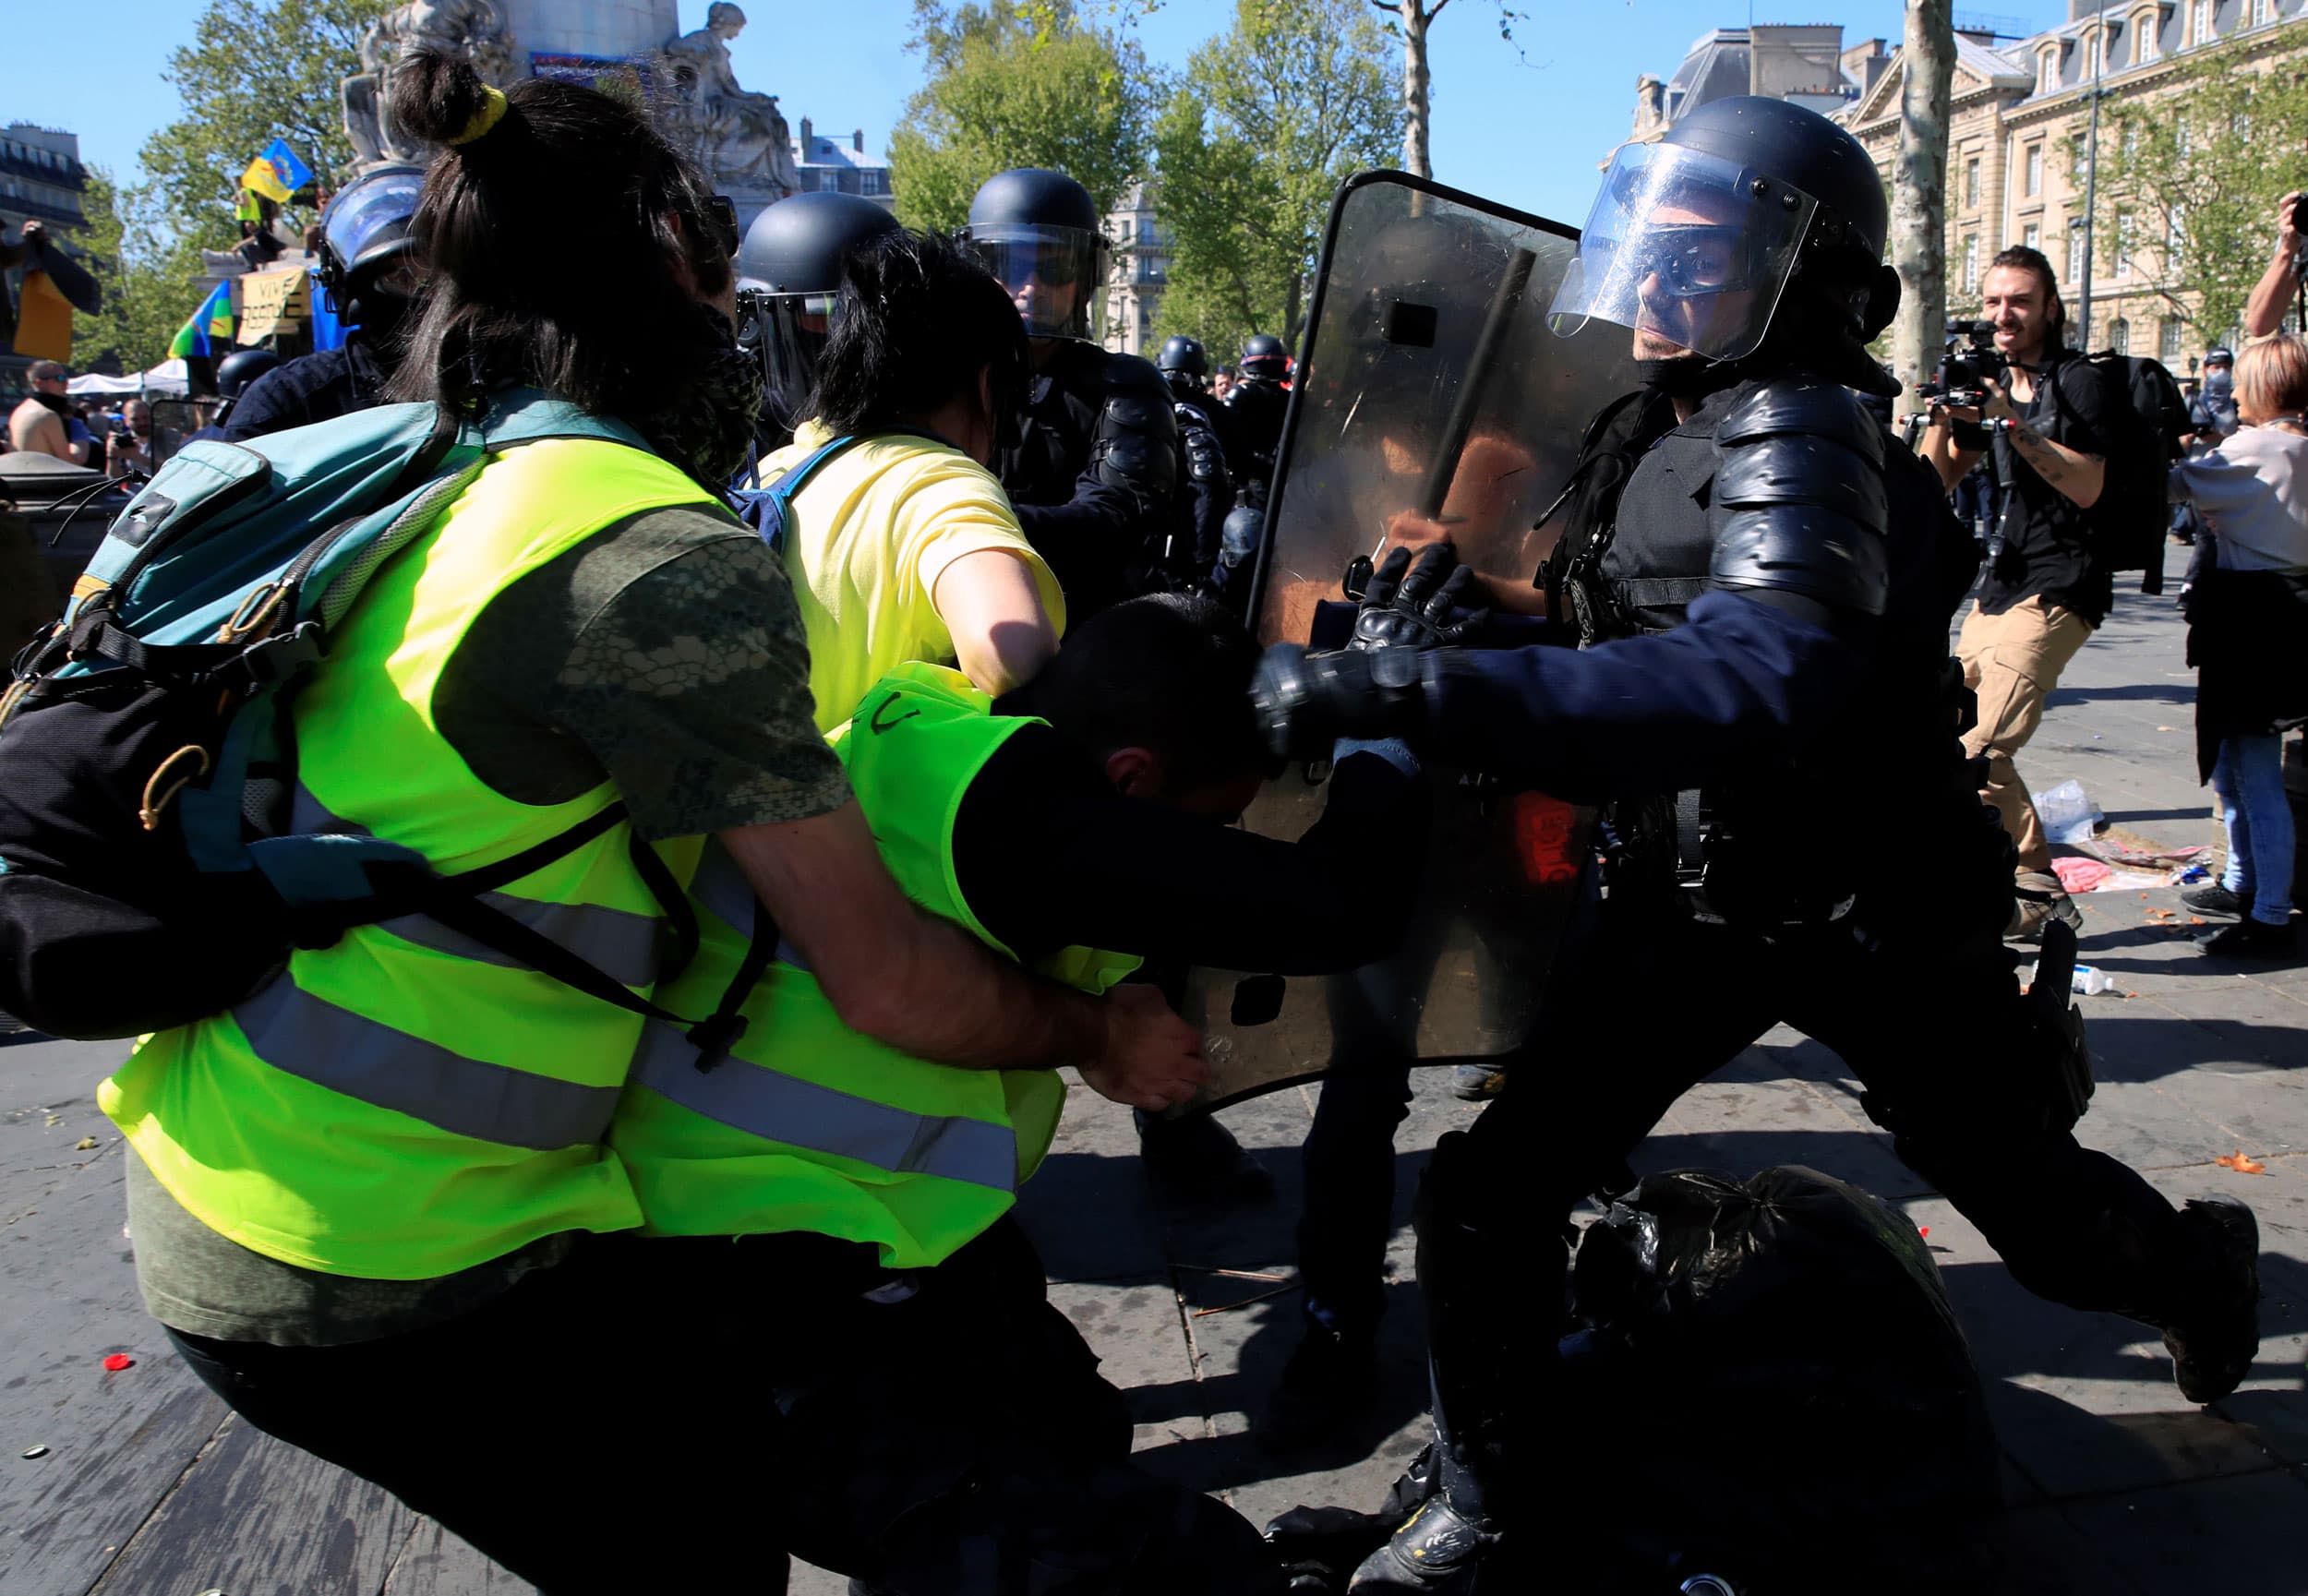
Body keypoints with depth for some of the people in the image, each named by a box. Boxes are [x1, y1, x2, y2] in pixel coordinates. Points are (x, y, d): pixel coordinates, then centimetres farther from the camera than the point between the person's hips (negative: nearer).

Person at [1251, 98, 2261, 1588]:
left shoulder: (1804, 435, -26)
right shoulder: (1654, 428, 1)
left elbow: (1759, 681, -47)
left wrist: (1421, 690, -54)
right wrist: (1430, 643, -9)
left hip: (1874, 910, -6)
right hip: (1693, 892, 6)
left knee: (2040, 1213, 16)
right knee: (1489, 1188, -4)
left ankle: (2206, 1264, 53)